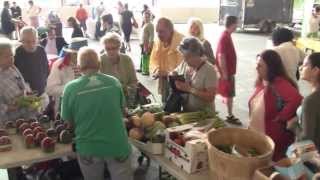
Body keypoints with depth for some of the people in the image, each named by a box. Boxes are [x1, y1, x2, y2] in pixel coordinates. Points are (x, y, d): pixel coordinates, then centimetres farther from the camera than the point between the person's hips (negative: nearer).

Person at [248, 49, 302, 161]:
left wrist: (281, 118, -27)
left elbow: (296, 99, -38)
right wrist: (251, 126, 8)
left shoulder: (280, 83, -23)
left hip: (273, 137, -8)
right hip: (256, 134, 8)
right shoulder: (261, 82, 4)